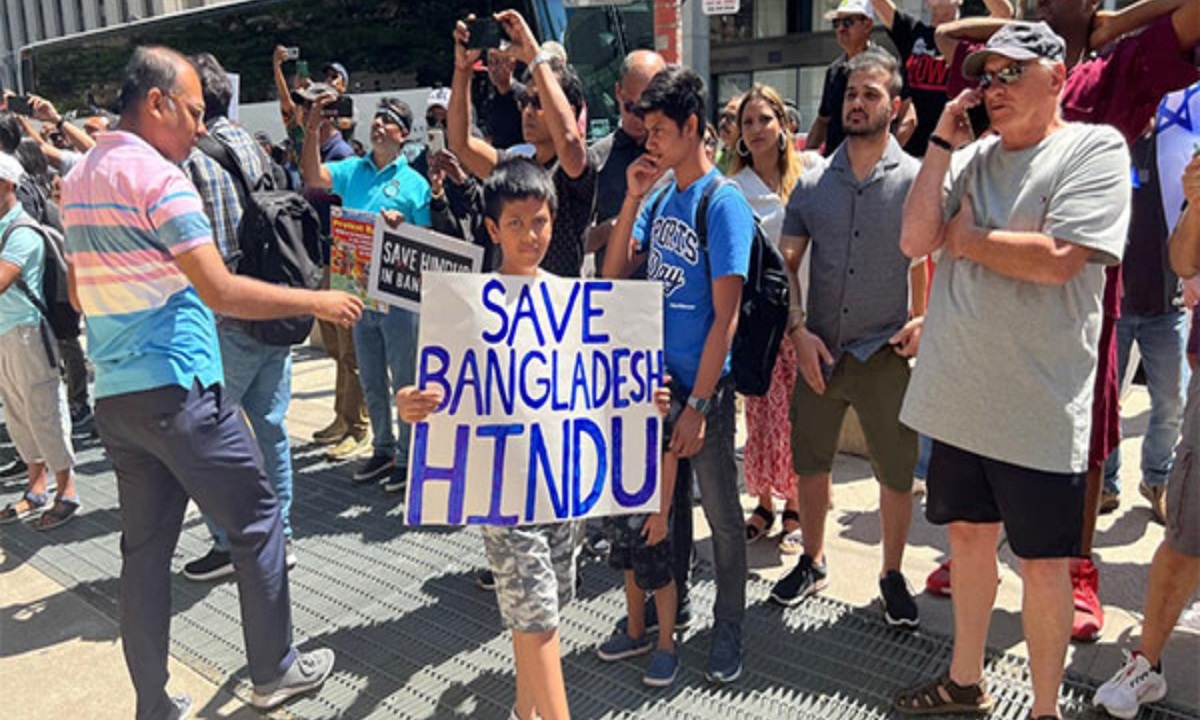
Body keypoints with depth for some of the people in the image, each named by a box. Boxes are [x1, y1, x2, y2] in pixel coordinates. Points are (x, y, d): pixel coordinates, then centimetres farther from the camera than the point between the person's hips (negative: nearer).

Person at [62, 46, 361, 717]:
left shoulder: (78, 179, 14)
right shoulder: (159, 177, -13)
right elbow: (221, 290, -21)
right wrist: (318, 301, -14)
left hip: (114, 395, 8)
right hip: (178, 386, -8)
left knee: (146, 544, 12)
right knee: (258, 518, 6)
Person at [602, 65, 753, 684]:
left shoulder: (723, 202, -13)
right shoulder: (659, 197, 7)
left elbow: (724, 318, -17)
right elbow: (614, 273, 6)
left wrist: (698, 404, -19)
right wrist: (632, 198, -3)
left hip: (702, 384, -6)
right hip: (656, 377, 7)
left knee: (720, 511, 7)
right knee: (666, 498, 19)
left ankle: (728, 626, 24)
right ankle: (672, 601, 38)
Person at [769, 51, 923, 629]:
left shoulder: (915, 180, -5)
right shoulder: (814, 182, 4)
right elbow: (787, 262, 5)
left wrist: (928, 321, -14)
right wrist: (798, 331, -5)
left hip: (885, 354, -3)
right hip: (818, 352, 3)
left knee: (896, 474, 6)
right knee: (810, 463, 14)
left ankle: (892, 574, 28)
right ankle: (812, 562, 34)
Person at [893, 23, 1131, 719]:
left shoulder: (1094, 148, -7)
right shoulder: (972, 157, 9)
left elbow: (1056, 260, -21)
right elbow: (914, 241, -2)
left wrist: (966, 237, -7)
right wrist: (941, 144, -3)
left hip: (1038, 407, -5)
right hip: (959, 395, 6)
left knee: (1044, 560, 7)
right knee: (969, 534, 18)